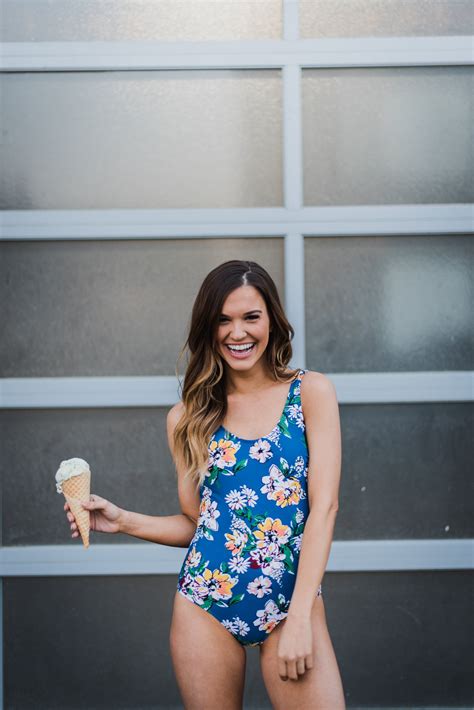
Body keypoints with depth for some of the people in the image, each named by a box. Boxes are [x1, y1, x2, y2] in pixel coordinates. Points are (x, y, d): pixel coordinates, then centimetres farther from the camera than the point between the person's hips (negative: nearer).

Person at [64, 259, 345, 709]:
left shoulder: (311, 392, 0)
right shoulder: (188, 418, 7)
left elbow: (324, 505, -7)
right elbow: (196, 522, 12)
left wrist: (299, 616, -13)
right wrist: (122, 521, -3)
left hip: (293, 603, -2)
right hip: (205, 604, 2)